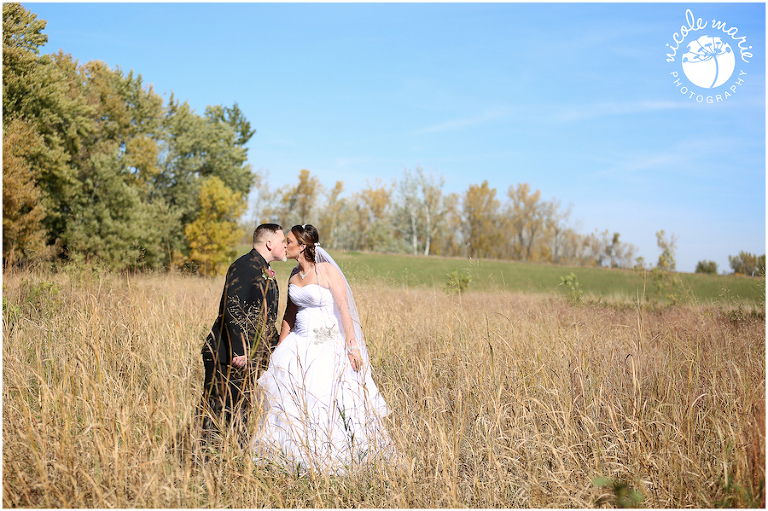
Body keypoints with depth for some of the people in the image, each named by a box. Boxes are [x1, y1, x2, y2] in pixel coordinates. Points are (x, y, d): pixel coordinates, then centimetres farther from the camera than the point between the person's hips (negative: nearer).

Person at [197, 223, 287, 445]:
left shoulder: (265, 272, 17)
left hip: (249, 358, 10)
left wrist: (275, 347, 22)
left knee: (240, 413, 12)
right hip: (227, 356, -10)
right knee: (215, 411, -3)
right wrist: (239, 351, -25)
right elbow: (232, 310, -22)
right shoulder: (245, 266, -14)